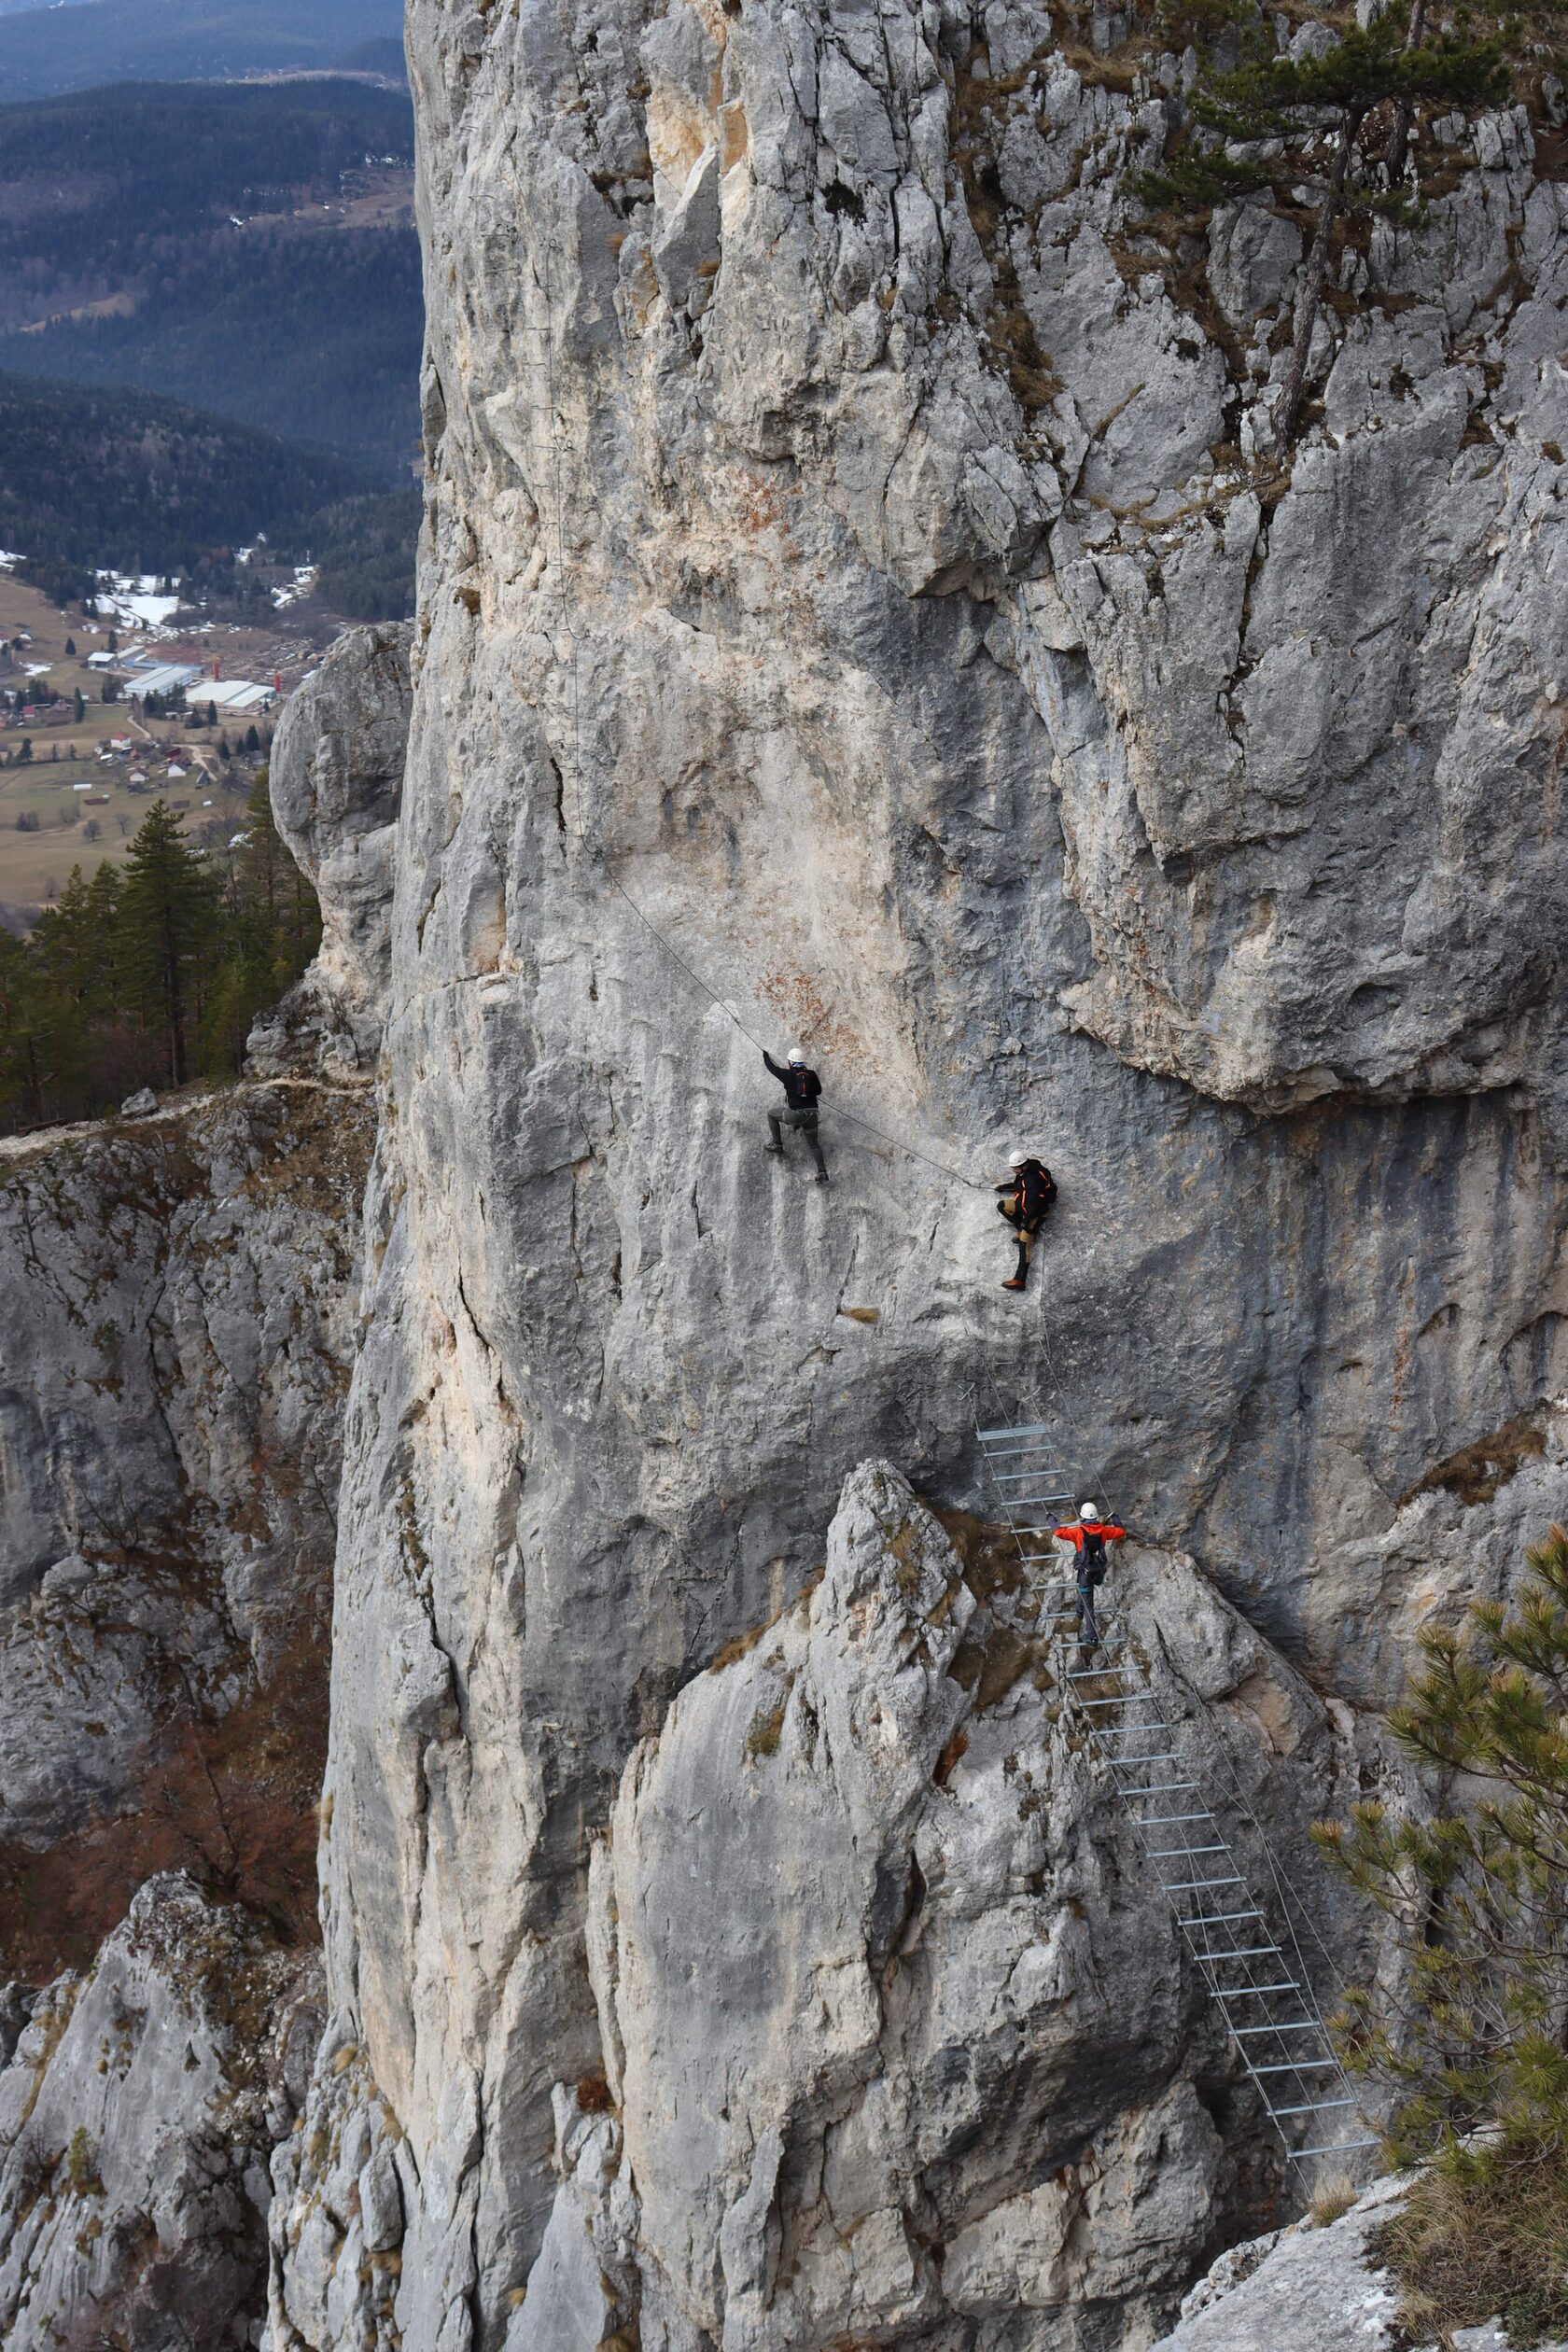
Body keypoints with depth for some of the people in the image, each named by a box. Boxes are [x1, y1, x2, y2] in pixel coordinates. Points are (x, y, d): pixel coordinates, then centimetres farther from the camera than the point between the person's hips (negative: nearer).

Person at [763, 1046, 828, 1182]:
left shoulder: (789, 1075, -9)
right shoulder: (812, 1075, 1)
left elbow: (772, 1067, 6)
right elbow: (819, 1091, 15)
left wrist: (765, 1054, 24)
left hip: (795, 1114, -4)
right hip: (811, 1114, 4)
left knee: (771, 1115, 24)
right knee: (814, 1144, 19)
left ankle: (777, 1145, 25)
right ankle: (822, 1172, 7)